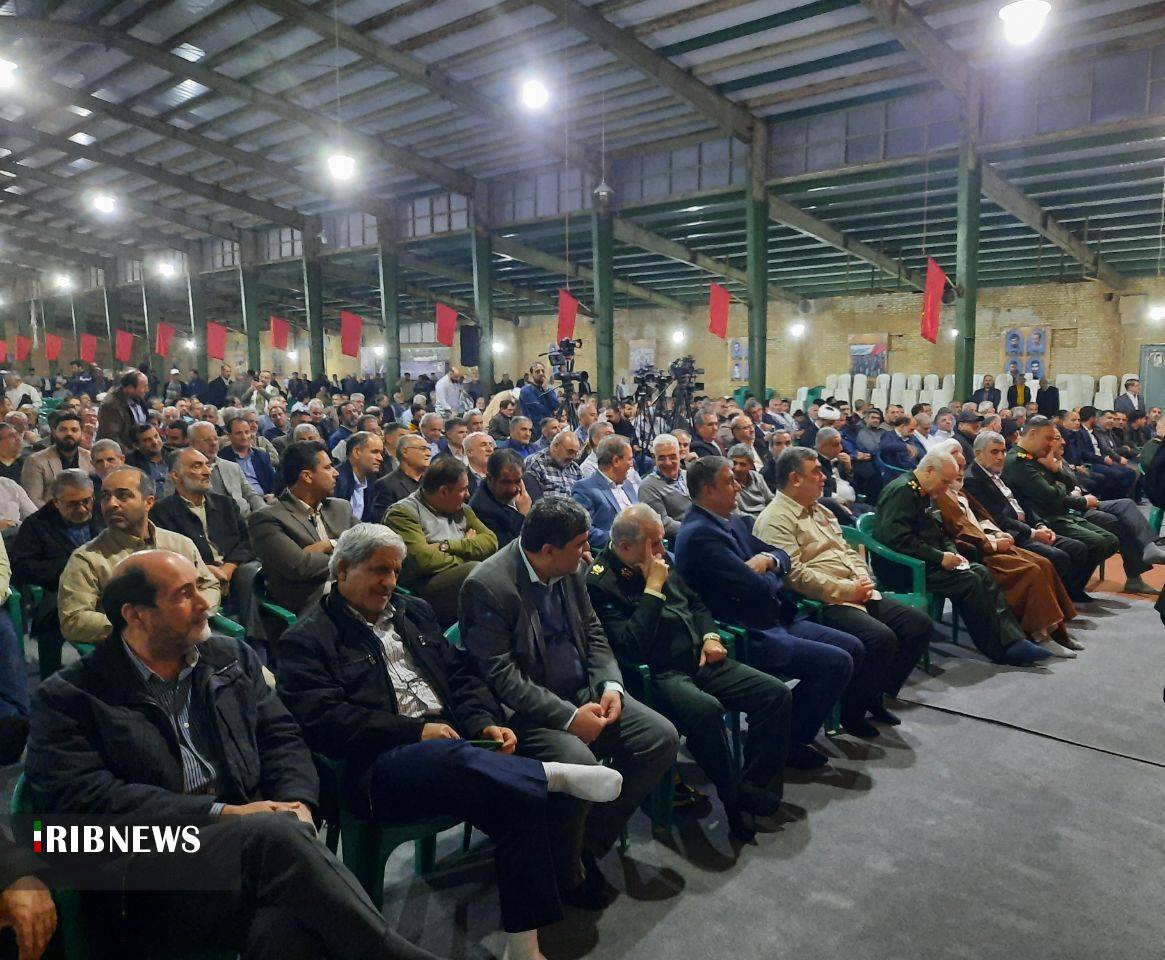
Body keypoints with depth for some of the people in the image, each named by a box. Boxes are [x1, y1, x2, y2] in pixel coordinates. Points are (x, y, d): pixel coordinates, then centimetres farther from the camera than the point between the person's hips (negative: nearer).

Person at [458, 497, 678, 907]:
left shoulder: (570, 571, 2)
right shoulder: (487, 586, -20)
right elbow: (500, 675, -22)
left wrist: (610, 685, -5)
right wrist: (568, 716, -25)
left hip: (582, 692, 8)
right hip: (525, 710, -7)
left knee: (661, 737, -8)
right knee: (577, 761, -33)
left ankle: (590, 840, 7)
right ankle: (565, 873, -3)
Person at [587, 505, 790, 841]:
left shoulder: (659, 563, 12)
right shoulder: (599, 582, -12)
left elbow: (696, 601, 27)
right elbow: (632, 648, -22)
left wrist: (710, 636, 7)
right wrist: (654, 588, -18)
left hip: (700, 659, 8)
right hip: (659, 672, -8)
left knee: (777, 694, -8)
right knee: (706, 710, -37)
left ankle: (756, 789, 4)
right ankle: (736, 800, -13)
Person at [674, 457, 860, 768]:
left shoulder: (732, 521, 10)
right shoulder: (699, 535, -21)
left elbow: (781, 555, 17)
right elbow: (759, 588, -26)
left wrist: (768, 560, -7)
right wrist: (772, 577, -2)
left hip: (774, 620, 10)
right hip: (744, 637, -10)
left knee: (853, 647, 8)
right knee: (836, 662, -15)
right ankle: (789, 743, 3)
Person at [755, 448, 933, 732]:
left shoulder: (820, 511, 21)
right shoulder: (775, 520, -11)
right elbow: (796, 575, -20)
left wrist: (864, 582, 3)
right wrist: (848, 590, -15)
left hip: (859, 595, 10)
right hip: (822, 605, -10)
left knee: (920, 624, -1)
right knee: (881, 638, -29)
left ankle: (876, 694, 12)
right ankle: (852, 709, -5)